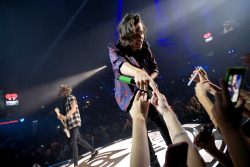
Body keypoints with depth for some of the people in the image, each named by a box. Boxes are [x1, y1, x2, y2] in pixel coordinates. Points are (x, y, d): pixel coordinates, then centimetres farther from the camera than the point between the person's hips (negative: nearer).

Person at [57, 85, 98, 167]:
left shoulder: (71, 97, -6)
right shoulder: (65, 100, 20)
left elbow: (73, 109, -19)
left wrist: (65, 117, -29)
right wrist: (61, 116, 4)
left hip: (74, 122, -9)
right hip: (70, 123, 9)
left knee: (73, 142, -9)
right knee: (78, 140, 13)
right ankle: (93, 151, 24)